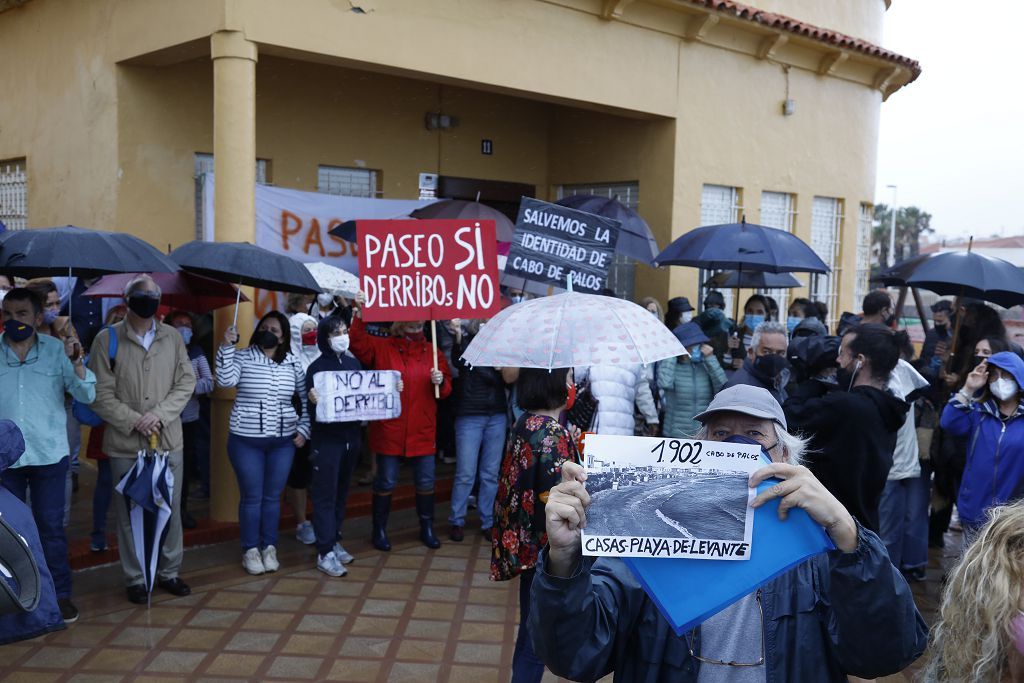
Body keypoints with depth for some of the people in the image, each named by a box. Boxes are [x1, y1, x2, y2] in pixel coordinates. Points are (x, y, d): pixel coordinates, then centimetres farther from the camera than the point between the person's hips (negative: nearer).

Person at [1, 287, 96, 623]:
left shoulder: (57, 350, -1)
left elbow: (87, 394, -6)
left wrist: (76, 362, -22)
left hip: (49, 456, -1)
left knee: (51, 527, 5)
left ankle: (60, 595, 15)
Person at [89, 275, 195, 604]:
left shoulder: (172, 337, 5)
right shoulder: (107, 339, -3)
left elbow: (186, 383, 3)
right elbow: (101, 394, -5)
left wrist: (159, 415, -10)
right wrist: (135, 421, -14)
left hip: (169, 441, 3)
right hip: (125, 444, -2)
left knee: (171, 510, 10)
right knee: (129, 513, 5)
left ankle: (169, 572, 25)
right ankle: (135, 579, 19)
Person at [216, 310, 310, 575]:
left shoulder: (292, 363, 5)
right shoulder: (242, 357, -2)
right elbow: (225, 380, -20)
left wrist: (303, 429, 2)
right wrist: (227, 346, -23)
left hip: (283, 441, 2)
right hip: (246, 440, -2)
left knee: (273, 496, 9)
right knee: (252, 497, 3)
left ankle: (269, 548, 21)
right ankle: (250, 550, 16)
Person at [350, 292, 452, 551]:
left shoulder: (432, 352, 8)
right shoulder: (381, 347, -1)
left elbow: (446, 389, 10)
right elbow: (358, 344, -19)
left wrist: (441, 382, -13)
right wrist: (360, 314, -30)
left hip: (422, 430, 3)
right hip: (389, 429, -3)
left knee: (426, 481, 10)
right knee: (386, 481, 6)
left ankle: (427, 528, 28)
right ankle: (379, 530, 22)